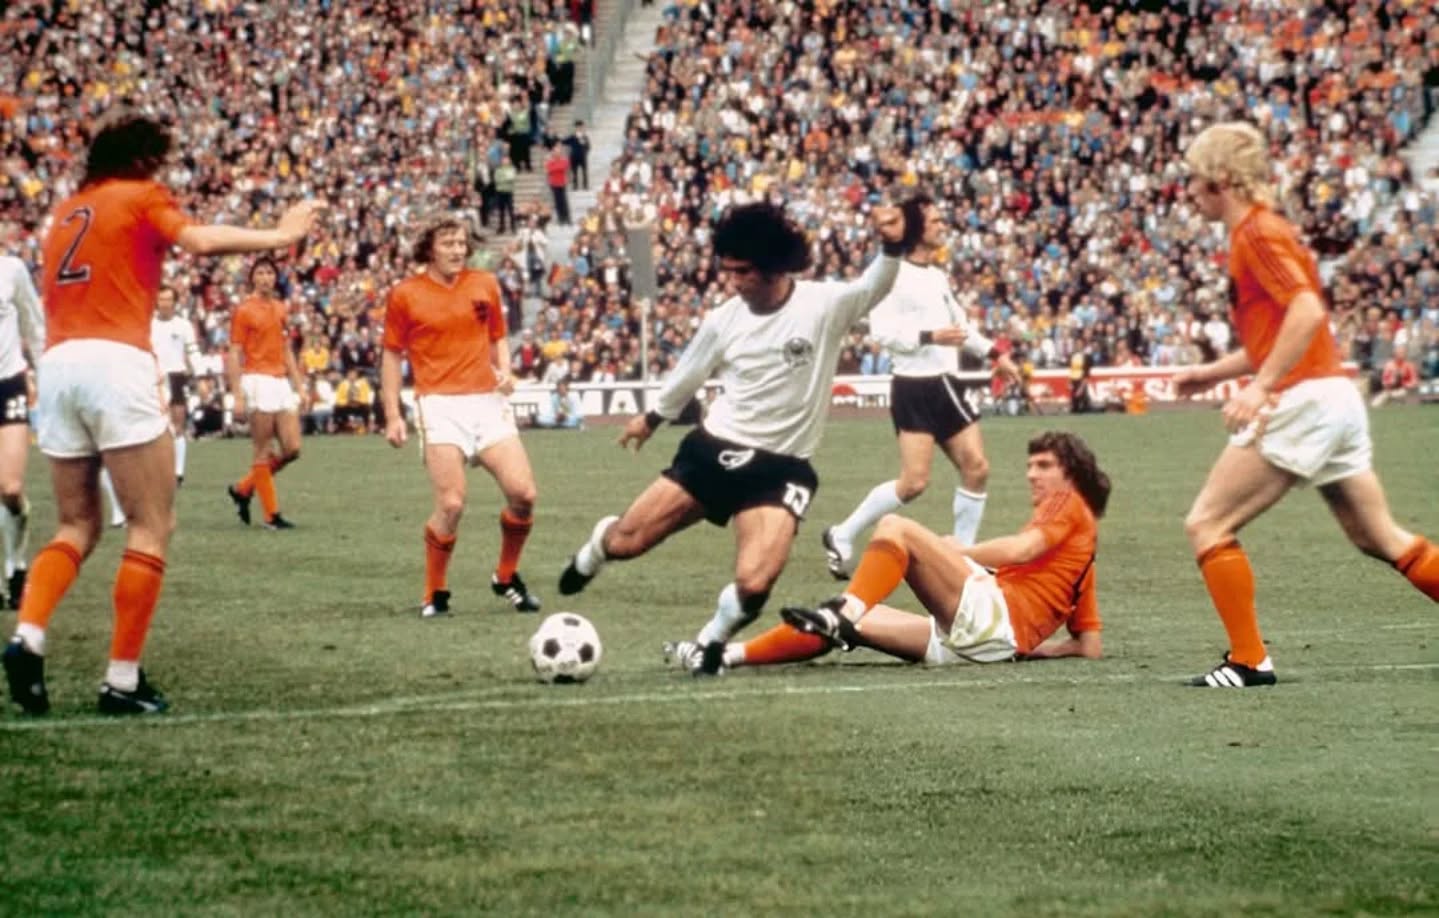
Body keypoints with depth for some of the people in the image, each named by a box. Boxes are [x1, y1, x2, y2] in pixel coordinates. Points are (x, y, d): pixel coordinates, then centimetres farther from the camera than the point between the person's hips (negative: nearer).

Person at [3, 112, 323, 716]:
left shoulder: (66, 211, 24)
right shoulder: (141, 196, 6)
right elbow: (198, 240, -13)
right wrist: (279, 236, -10)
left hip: (55, 363, 7)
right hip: (116, 361, -6)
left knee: (77, 526, 15)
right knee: (151, 526, 0)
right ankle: (122, 679, -5)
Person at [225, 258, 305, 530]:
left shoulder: (282, 309, 16)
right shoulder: (244, 311, -4)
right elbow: (234, 355, -7)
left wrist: (299, 385, 16)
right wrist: (238, 395, -13)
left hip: (282, 382, 7)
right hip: (258, 382, -7)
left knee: (292, 449, 2)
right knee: (262, 451, -3)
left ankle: (243, 489, 19)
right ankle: (272, 515, 1)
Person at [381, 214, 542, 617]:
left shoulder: (485, 285, 10)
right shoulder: (405, 295, 1)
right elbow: (392, 356, 7)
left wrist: (505, 371, 1)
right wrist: (393, 415, 2)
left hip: (487, 401, 3)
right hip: (441, 405, -3)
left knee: (523, 493, -8)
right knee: (451, 505, -14)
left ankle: (507, 577, 16)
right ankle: (435, 595, 5)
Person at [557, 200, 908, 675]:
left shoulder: (823, 306, -14)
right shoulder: (724, 319, -2)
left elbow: (874, 287, -33)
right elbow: (688, 373, 17)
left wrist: (892, 247, -54)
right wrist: (652, 418, 32)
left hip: (781, 468, -3)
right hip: (713, 450, 3)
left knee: (753, 585, -23)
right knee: (625, 543, 1)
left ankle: (713, 638, 12)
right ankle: (597, 546, 41)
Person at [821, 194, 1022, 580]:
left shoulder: (938, 275, 15)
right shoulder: (894, 273, -12)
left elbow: (960, 324, 29)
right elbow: (881, 330, -22)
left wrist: (994, 353, 25)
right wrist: (930, 336, -27)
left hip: (947, 384, 8)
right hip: (915, 388, -8)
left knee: (976, 467, 2)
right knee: (914, 481, -13)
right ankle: (842, 536, 3)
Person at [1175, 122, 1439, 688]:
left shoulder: (1256, 233, -9)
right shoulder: (1264, 229, 20)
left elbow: (1307, 312, -23)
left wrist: (1261, 385, -26)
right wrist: (1214, 371, 25)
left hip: (1301, 402, -10)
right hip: (1337, 396, 10)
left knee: (1207, 525, -5)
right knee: (1377, 537, 13)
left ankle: (1249, 661, -7)